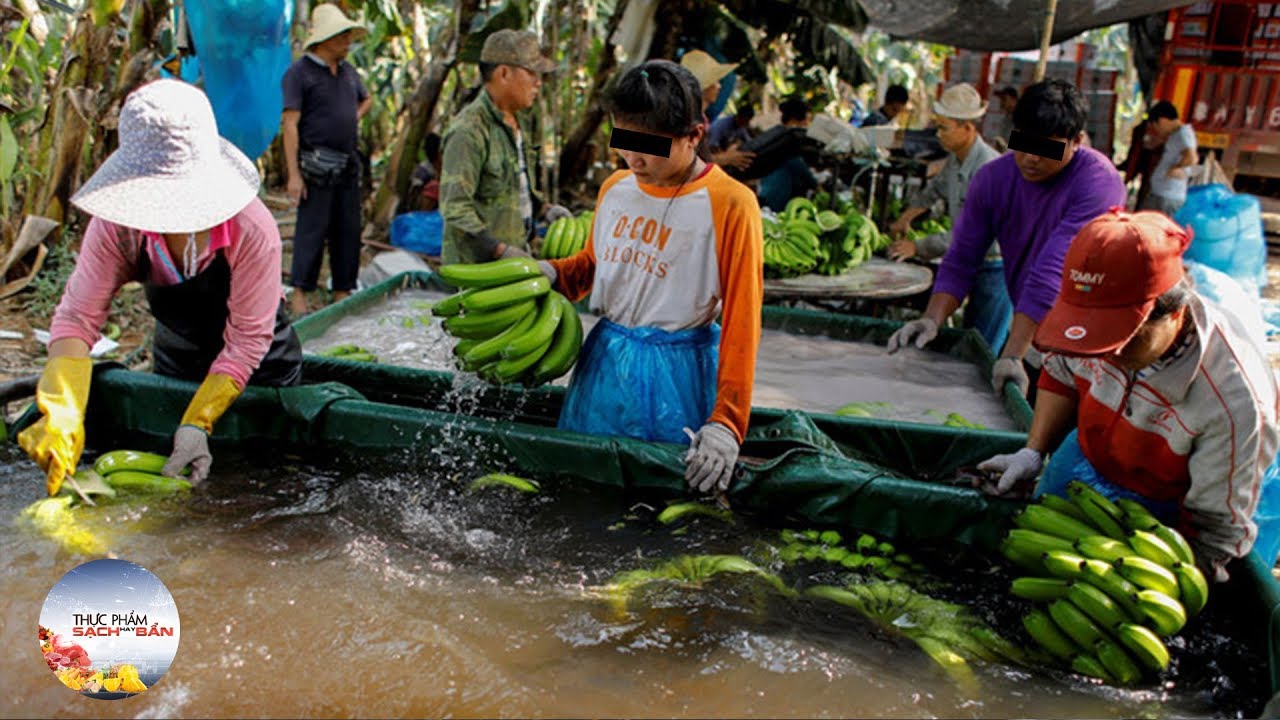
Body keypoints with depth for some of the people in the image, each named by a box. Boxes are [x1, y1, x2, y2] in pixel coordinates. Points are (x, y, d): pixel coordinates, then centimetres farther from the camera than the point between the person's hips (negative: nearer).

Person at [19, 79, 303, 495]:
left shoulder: (252, 231, -35)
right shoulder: (117, 223, -25)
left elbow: (247, 341, -29)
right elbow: (77, 317, -25)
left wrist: (198, 424, -37)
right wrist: (62, 415, -40)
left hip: (259, 370, -3)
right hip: (175, 359, 4)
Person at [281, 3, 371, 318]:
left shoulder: (347, 71, 15)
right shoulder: (299, 72, -6)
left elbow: (366, 99, 35)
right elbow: (290, 124, -11)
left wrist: (354, 118, 13)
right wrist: (293, 173, -17)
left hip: (348, 163, 7)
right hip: (316, 164, -7)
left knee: (348, 230, 7)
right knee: (311, 229, -7)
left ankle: (342, 291, 16)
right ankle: (299, 294, -1)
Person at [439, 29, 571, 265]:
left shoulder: (517, 126, 15)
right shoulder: (468, 131, -17)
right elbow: (455, 208, -23)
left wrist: (544, 208, 12)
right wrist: (501, 250, -27)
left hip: (516, 253, 9)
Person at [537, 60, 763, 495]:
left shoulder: (729, 204, -15)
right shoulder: (615, 188, 5)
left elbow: (742, 321, -17)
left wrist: (726, 424, -22)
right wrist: (549, 273, -1)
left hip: (676, 373, -6)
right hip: (604, 361, 6)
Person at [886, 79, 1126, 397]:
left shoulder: (1098, 182, -21)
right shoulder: (993, 177, -3)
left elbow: (1052, 274, -30)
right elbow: (961, 259, -2)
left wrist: (1013, 354, -35)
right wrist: (933, 318, -19)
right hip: (1025, 333, 5)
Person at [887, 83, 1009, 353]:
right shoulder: (956, 159, 3)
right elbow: (936, 188, 28)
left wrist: (918, 247, -21)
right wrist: (906, 217, 22)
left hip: (996, 267, -9)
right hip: (975, 263, 9)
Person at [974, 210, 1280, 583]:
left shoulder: (1235, 404, -38)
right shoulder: (1096, 318, -26)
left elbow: (1215, 534, -26)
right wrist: (1032, 453, -10)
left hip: (1164, 509, -4)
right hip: (1080, 467, 5)